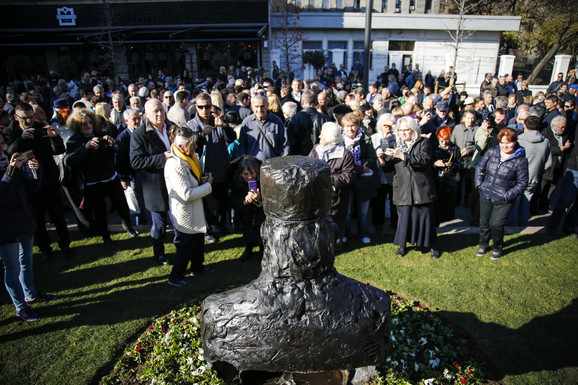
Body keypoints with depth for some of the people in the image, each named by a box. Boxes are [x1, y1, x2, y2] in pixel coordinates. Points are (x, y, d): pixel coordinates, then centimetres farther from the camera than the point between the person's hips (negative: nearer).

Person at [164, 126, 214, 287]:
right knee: (185, 246, 6)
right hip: (184, 215, -10)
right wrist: (208, 185, -18)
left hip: (195, 212, 10)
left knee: (198, 241, 24)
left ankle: (197, 267, 44)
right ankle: (175, 277, 25)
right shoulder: (175, 165, -29)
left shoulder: (188, 157, 2)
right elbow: (187, 194, -29)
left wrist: (201, 179, -3)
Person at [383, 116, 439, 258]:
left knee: (426, 216, 5)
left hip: (422, 188, -2)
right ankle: (402, 245, 21)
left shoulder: (424, 143, 1)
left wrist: (403, 156, -26)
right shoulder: (396, 145, 13)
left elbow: (424, 160, -18)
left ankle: (433, 245, 22)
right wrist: (381, 159, -13)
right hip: (403, 189, 3)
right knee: (403, 216, 4)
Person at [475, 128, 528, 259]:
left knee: (496, 224, -4)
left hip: (504, 201, -3)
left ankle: (497, 248, 25)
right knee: (484, 222, 15)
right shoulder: (491, 152, -3)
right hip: (485, 195, 4)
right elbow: (480, 167, 10)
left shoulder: (521, 160, -11)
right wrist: (479, 183, 1)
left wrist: (508, 195, -13)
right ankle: (483, 245, 40)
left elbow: (522, 182, -5)